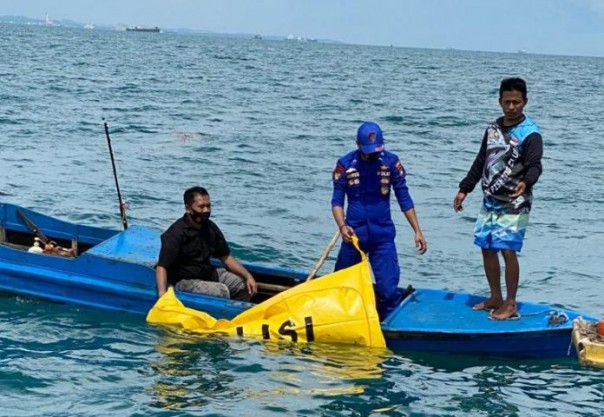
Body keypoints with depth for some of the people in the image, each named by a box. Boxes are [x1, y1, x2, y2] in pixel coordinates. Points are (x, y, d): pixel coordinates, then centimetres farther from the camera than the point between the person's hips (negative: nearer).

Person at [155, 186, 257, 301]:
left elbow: (226, 257, 12)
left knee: (243, 284, 4)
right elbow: (162, 267, -25)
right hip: (185, 281, -8)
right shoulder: (176, 234, -19)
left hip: (209, 274, 8)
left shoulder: (210, 228, 6)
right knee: (221, 291, -29)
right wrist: (162, 293, -41)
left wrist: (248, 276, 0)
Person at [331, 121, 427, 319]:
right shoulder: (345, 164, -4)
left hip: (383, 235, -1)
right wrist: (342, 226, -19)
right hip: (354, 234, 1)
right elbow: (337, 200, -1)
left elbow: (404, 199, 2)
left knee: (388, 290, -9)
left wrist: (417, 231, -1)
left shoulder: (391, 162, -3)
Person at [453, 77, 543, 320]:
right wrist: (464, 189, 17)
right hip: (490, 202, 7)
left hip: (514, 205, -7)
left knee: (507, 250, -11)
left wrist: (526, 182, -44)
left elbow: (535, 165, -23)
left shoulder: (530, 133, -12)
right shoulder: (493, 129, 9)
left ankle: (511, 304, 0)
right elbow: (481, 162, 18)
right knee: (487, 248, 10)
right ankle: (495, 298, 23)